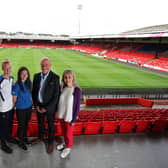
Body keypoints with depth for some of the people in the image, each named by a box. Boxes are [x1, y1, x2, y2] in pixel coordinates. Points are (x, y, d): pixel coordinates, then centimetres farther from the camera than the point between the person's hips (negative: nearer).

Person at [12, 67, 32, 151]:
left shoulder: (29, 83, -4)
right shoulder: (17, 85, -20)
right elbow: (14, 99, -10)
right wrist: (15, 106, 2)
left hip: (29, 107, 5)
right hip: (20, 109, -5)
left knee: (26, 123, 21)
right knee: (21, 125, 10)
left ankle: (25, 137, 43)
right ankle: (20, 142, 30)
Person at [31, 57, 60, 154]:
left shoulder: (55, 78, -18)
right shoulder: (37, 76, -3)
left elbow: (56, 95, -17)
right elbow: (34, 91, 4)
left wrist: (46, 108, -16)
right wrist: (36, 105, -5)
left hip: (50, 107, -4)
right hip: (39, 105, 4)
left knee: (51, 125, 14)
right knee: (40, 123, 23)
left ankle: (51, 142, 35)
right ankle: (40, 137, 48)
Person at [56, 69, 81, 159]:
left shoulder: (77, 90, -19)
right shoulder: (62, 88, -5)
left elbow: (77, 106, -14)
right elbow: (59, 101, 6)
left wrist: (74, 119, -11)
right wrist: (58, 113, 6)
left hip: (69, 117, -4)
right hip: (61, 115, 5)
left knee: (68, 133, 14)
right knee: (64, 131, 23)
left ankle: (68, 148, 38)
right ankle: (66, 143, 49)